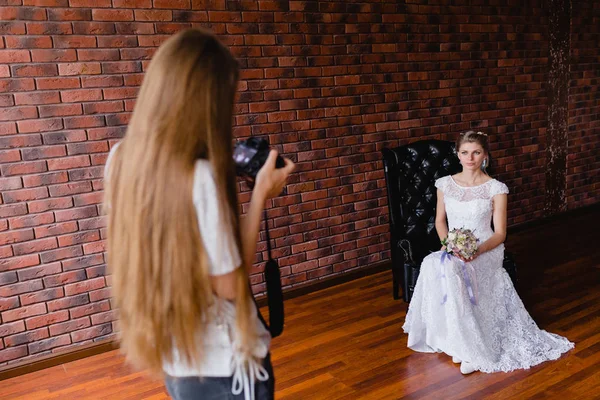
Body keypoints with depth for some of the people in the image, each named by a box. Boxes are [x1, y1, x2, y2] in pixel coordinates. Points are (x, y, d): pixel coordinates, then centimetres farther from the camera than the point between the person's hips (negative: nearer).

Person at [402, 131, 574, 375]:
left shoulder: (496, 188, -4)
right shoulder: (445, 184, 5)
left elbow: (500, 233, -4)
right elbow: (440, 220, 13)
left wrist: (479, 249, -23)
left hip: (485, 251, -3)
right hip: (452, 250, 4)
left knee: (451, 270, -35)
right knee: (433, 266, -31)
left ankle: (469, 349, -23)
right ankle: (463, 344, -19)